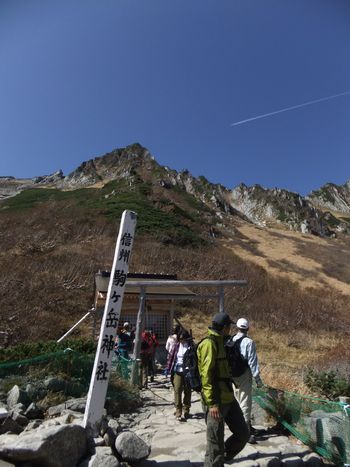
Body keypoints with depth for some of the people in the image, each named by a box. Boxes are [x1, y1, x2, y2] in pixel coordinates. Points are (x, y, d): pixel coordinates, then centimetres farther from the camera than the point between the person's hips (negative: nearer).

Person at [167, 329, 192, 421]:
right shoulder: (176, 346, -1)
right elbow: (171, 357, 2)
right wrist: (168, 369, -1)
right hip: (178, 372, 0)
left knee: (187, 391, 12)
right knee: (177, 391, -4)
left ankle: (186, 411, 28)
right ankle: (178, 412, 6)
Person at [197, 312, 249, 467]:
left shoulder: (219, 342, 14)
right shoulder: (209, 343, -18)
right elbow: (206, 375, -21)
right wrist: (212, 403, -22)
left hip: (228, 398, 10)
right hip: (216, 401, -10)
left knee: (243, 434, 15)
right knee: (215, 443, 3)